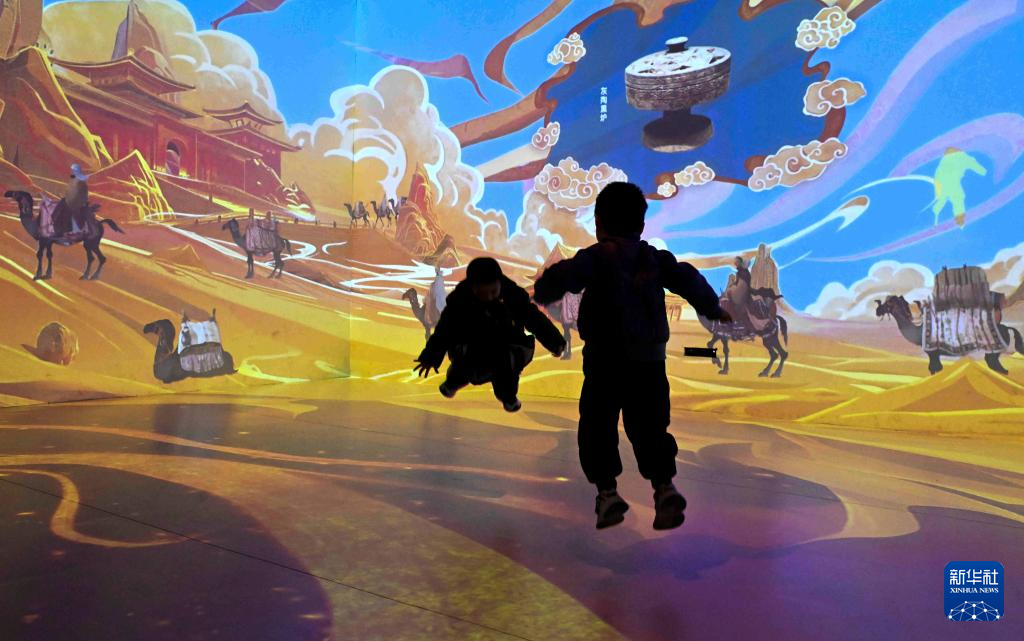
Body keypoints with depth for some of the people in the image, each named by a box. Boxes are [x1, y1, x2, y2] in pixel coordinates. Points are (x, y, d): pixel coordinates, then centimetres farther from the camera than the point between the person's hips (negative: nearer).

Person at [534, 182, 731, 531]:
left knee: (597, 427, 7)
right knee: (649, 427, 13)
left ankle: (607, 492, 2)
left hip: (605, 361, -5)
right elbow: (689, 279, 13)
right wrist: (712, 308, 29)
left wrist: (543, 292, 4)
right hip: (649, 361, 5)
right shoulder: (655, 258, 11)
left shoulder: (595, 258, -5)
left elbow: (565, 276, -17)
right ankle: (664, 487, 1)